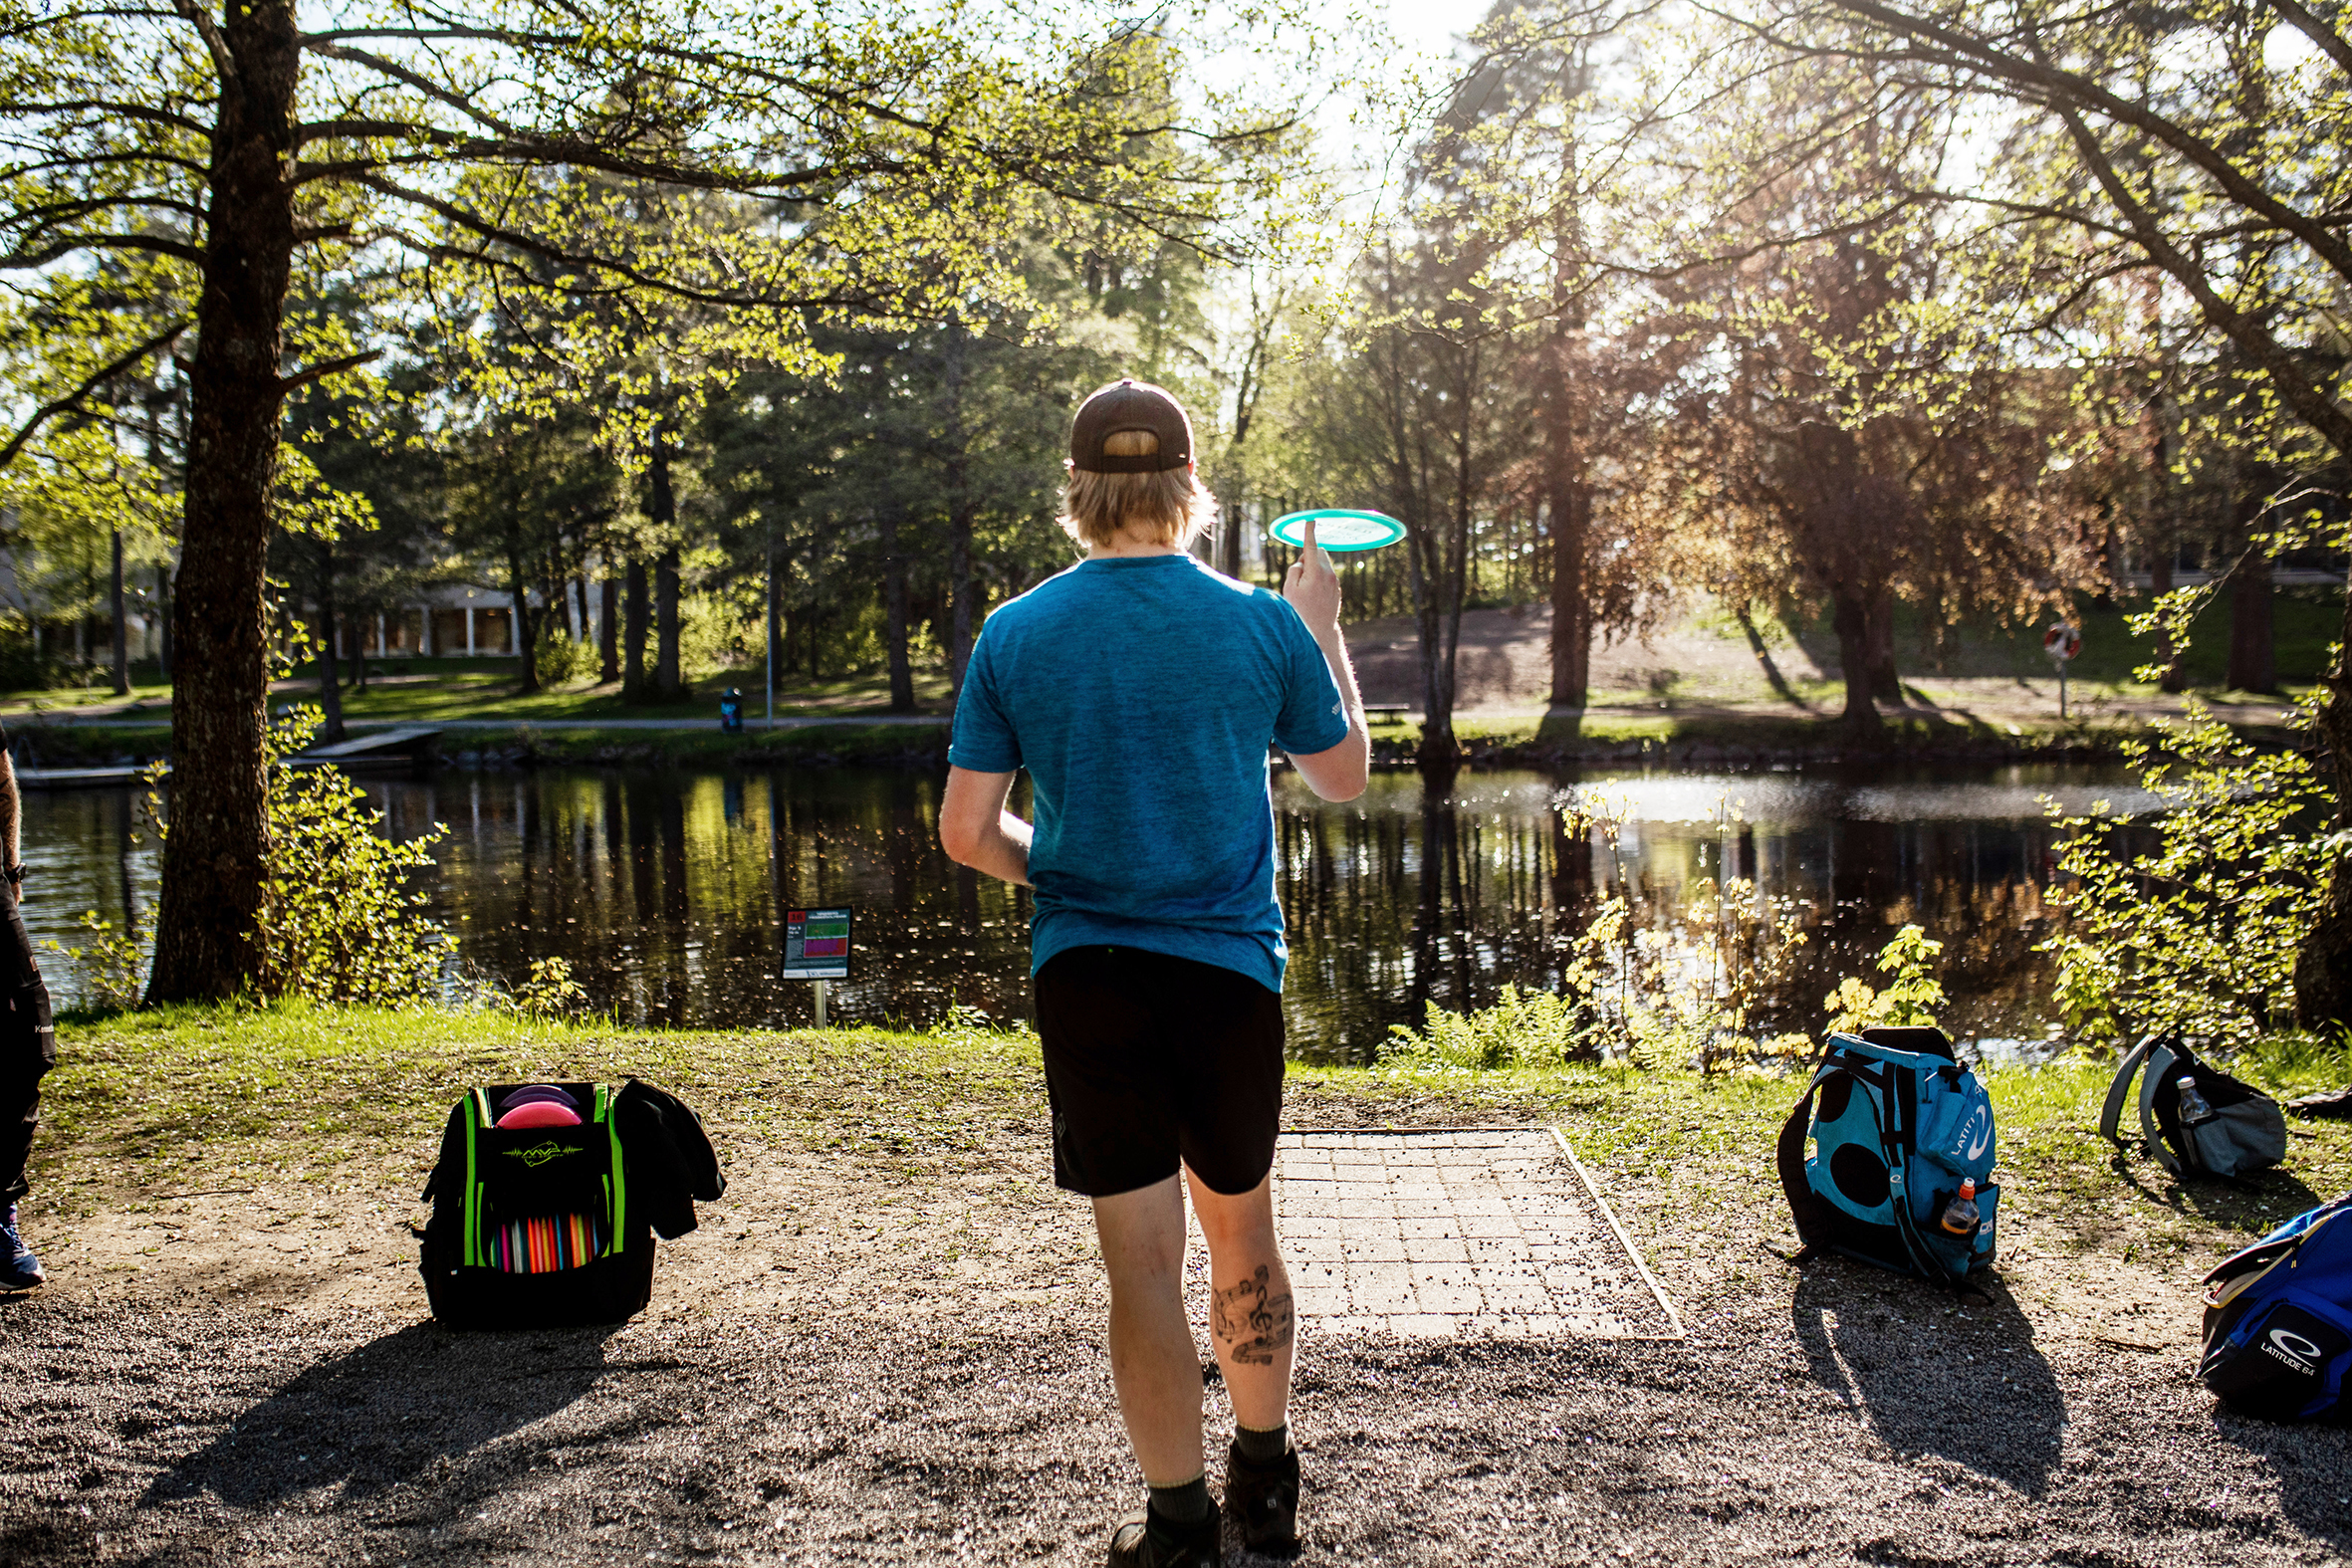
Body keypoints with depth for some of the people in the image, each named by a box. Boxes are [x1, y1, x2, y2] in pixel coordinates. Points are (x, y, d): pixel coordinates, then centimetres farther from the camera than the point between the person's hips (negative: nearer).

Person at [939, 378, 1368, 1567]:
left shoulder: (1014, 635, -3)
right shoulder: (1263, 625, -4)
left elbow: (967, 832, -2)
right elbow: (1344, 775, 10)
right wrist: (1323, 629, 20)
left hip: (1086, 974, -1)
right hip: (1231, 967, 1)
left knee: (1141, 1257, 6)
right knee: (1243, 1230, 18)